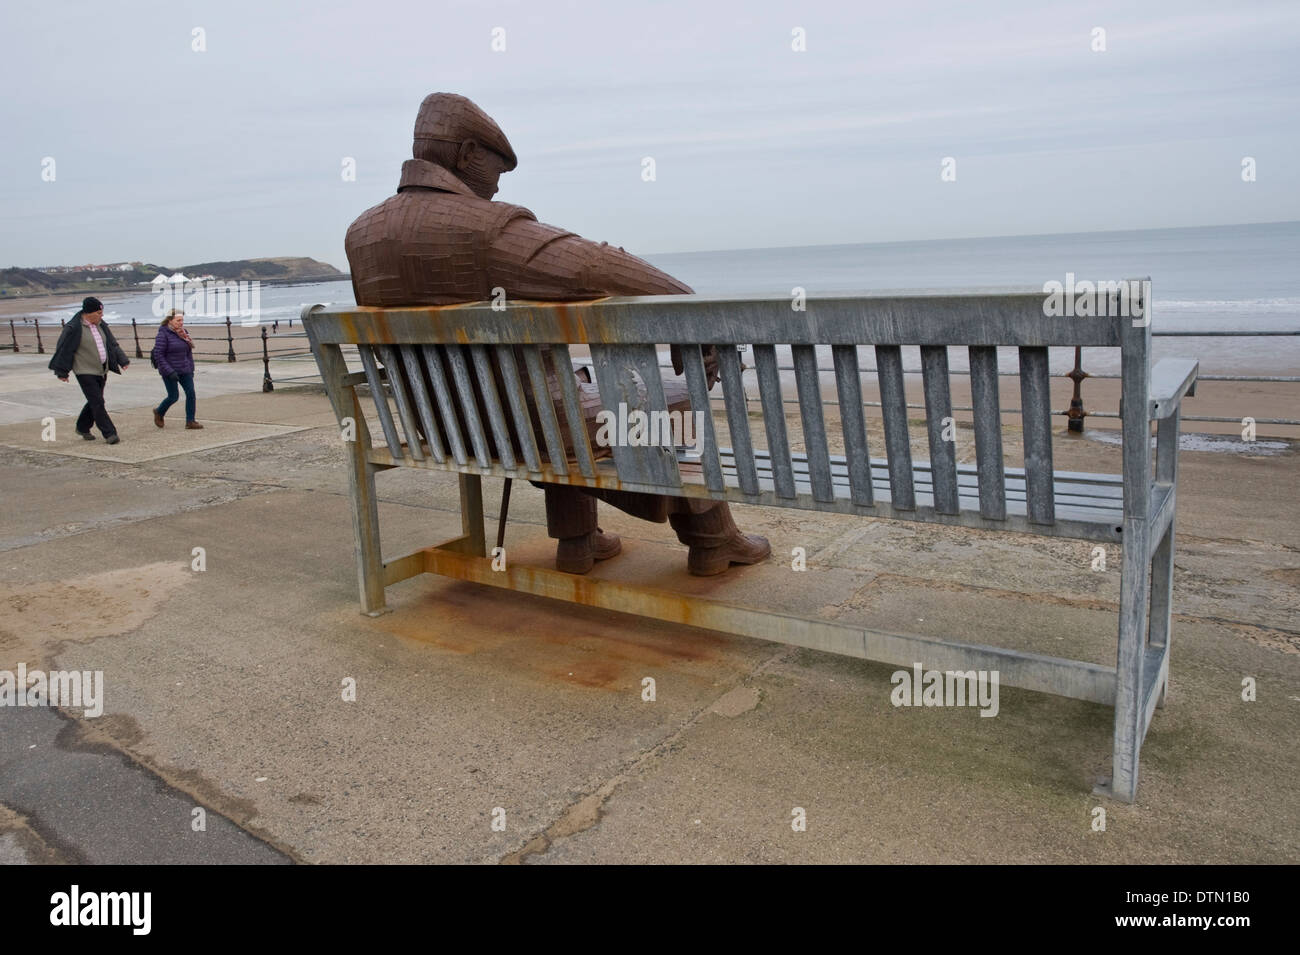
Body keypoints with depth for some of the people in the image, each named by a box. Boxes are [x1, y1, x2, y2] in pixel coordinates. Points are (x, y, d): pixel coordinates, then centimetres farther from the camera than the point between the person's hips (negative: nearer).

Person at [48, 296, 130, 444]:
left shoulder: (100, 325, 8)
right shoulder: (73, 328, -13)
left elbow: (112, 344, 16)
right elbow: (63, 349, -8)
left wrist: (123, 360, 9)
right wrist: (62, 372, -7)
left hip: (102, 371, 7)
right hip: (85, 372, -7)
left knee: (94, 402, 16)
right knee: (97, 403, -9)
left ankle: (82, 428, 33)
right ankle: (109, 433, -7)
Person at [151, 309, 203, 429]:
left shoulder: (183, 332, 8)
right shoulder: (163, 334, -12)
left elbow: (189, 353, 15)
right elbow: (158, 355, -16)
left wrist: (191, 369, 11)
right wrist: (170, 372, -22)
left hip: (184, 370, 6)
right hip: (170, 371, -6)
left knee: (191, 393, -5)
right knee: (174, 396, -1)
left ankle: (190, 421, 0)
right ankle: (159, 412, 28)